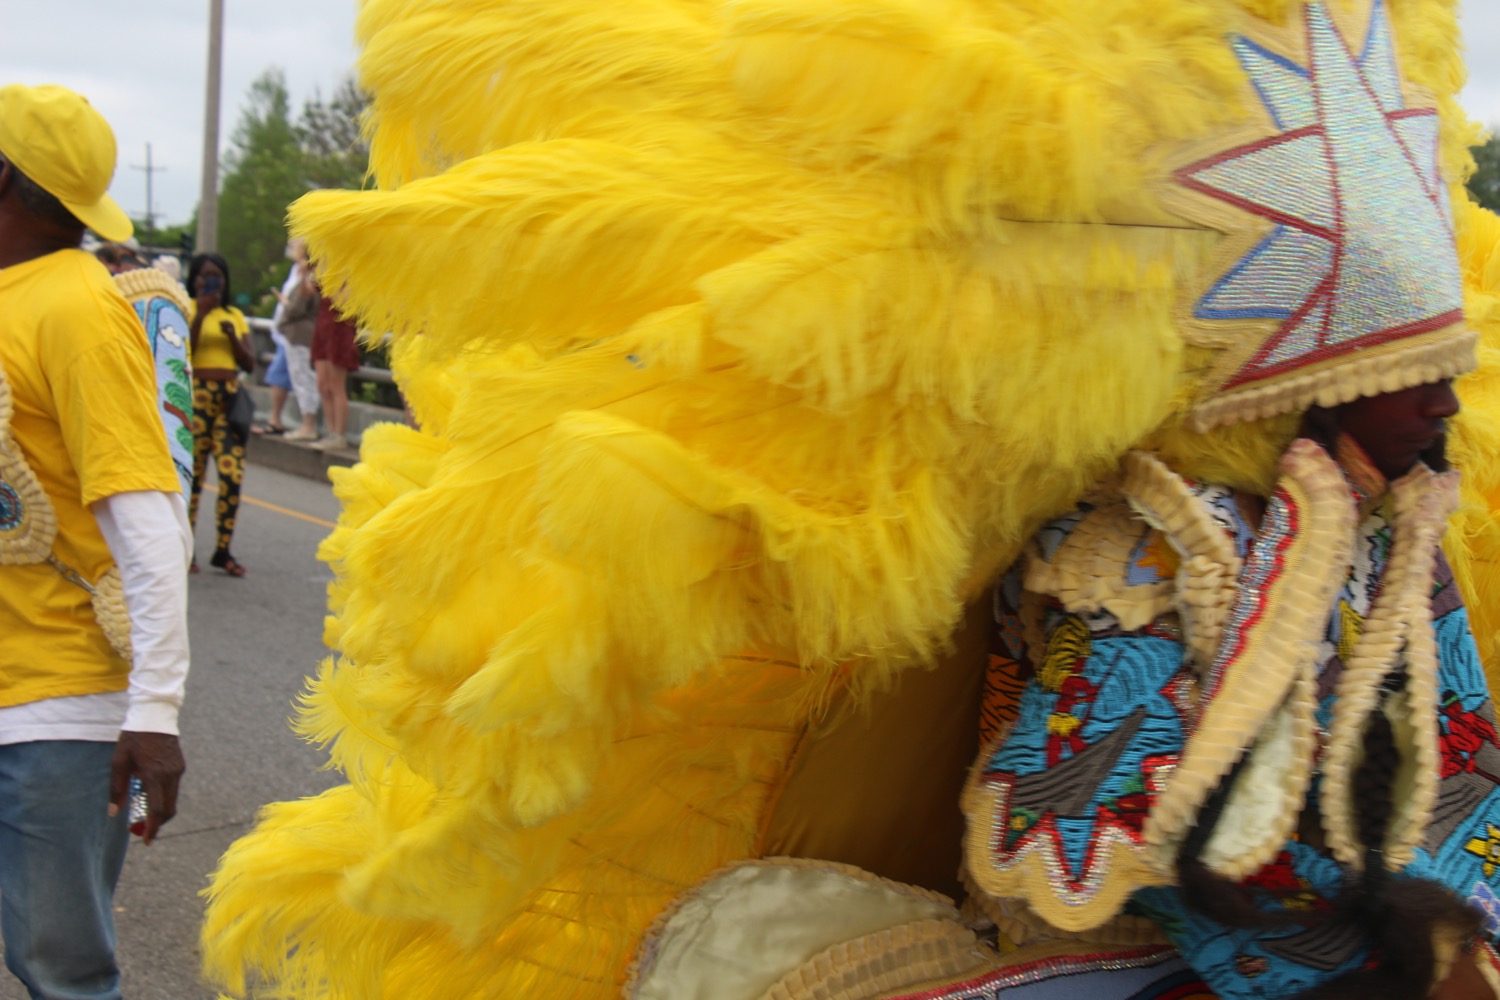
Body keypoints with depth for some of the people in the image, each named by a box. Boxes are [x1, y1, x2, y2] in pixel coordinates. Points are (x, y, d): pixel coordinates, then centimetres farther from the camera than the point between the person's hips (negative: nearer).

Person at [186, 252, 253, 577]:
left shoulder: (235, 316, 17)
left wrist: (232, 337, -6)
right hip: (196, 395, -3)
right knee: (192, 474, -4)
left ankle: (222, 551, 5)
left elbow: (249, 364, 10)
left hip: (230, 399, 4)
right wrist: (200, 315, -15)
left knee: (233, 475, -5)